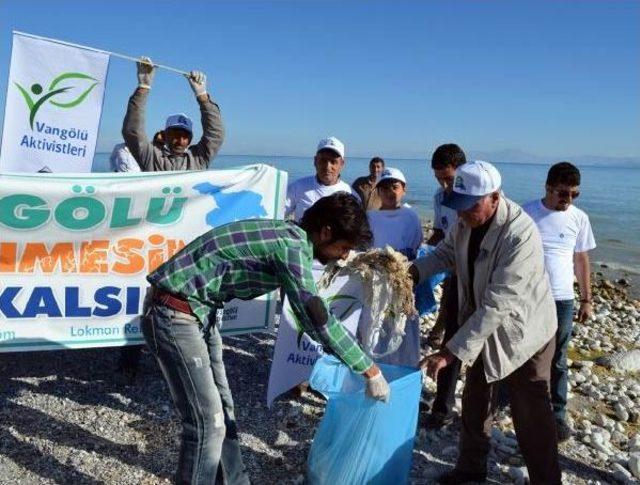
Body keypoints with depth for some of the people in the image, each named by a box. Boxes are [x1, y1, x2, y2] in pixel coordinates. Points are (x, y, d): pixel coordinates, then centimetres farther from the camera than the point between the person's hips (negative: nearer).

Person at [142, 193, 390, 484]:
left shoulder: (288, 235, 9)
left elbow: (308, 308, 20)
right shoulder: (291, 245, -20)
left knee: (221, 411, 16)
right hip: (175, 314, -10)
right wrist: (370, 370, -14)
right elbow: (316, 317, -23)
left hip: (198, 312, 10)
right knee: (208, 422, -6)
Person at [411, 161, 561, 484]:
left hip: (521, 335, -7)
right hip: (481, 327, 7)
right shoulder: (468, 219, -11)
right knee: (474, 400, 20)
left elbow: (497, 305, -37)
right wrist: (415, 269, -13)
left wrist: (451, 352, -38)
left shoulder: (521, 236, -34)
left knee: (531, 418, 4)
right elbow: (448, 251, 7)